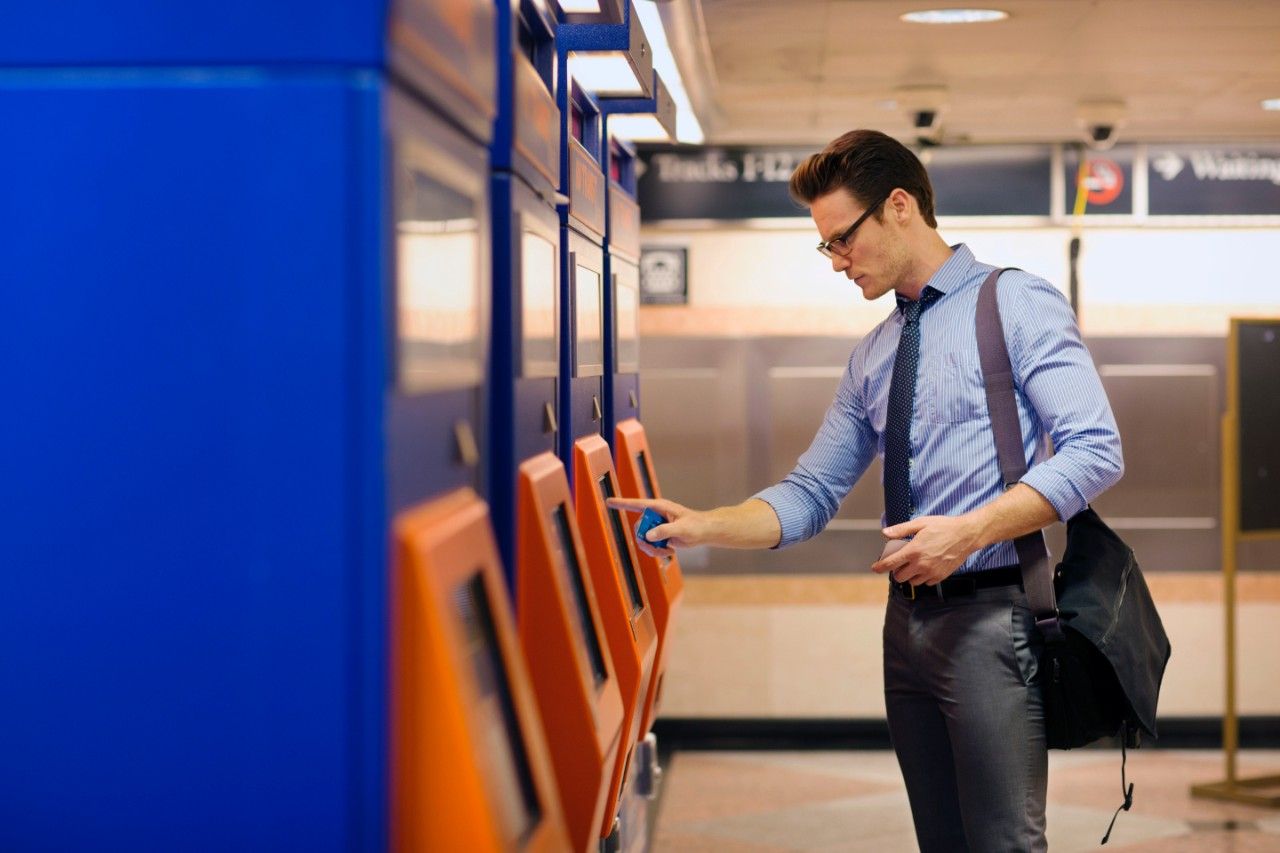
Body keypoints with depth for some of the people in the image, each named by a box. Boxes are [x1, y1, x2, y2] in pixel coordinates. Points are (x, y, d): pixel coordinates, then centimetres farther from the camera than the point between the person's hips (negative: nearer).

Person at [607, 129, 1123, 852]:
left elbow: (1096, 452, -13)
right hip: (909, 622, 7)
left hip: (992, 621, -7)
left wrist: (971, 528, -21)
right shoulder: (871, 358, 16)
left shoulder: (1017, 303, -5)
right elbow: (811, 497, 14)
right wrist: (704, 527, -2)